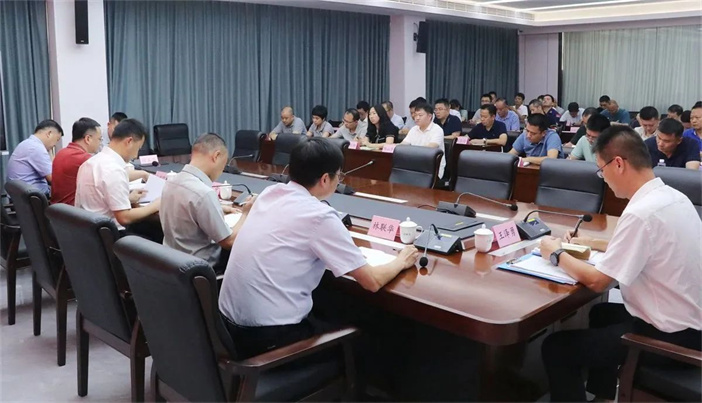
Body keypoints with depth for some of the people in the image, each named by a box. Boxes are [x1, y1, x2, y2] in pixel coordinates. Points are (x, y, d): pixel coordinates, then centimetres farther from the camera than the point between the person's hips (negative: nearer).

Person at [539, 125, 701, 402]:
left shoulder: (641, 212, -27)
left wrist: (557, 255, -6)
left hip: (668, 337, -10)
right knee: (601, 313, 31)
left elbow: (597, 282, -21)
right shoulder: (672, 197, 2)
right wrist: (594, 244, 17)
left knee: (556, 347, -3)